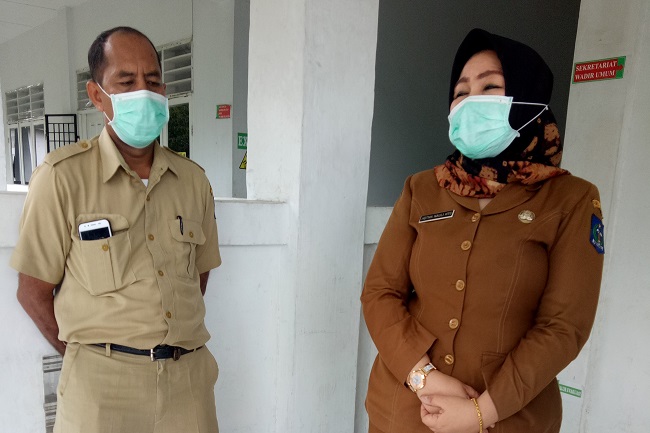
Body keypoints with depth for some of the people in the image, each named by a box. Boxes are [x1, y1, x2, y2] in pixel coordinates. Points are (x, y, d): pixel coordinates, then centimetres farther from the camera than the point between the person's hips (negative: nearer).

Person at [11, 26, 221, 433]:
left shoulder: (194, 180, 4)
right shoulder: (62, 177, -7)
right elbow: (34, 292, -3)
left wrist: (168, 338, 5)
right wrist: (94, 354, 1)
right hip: (104, 384, -3)